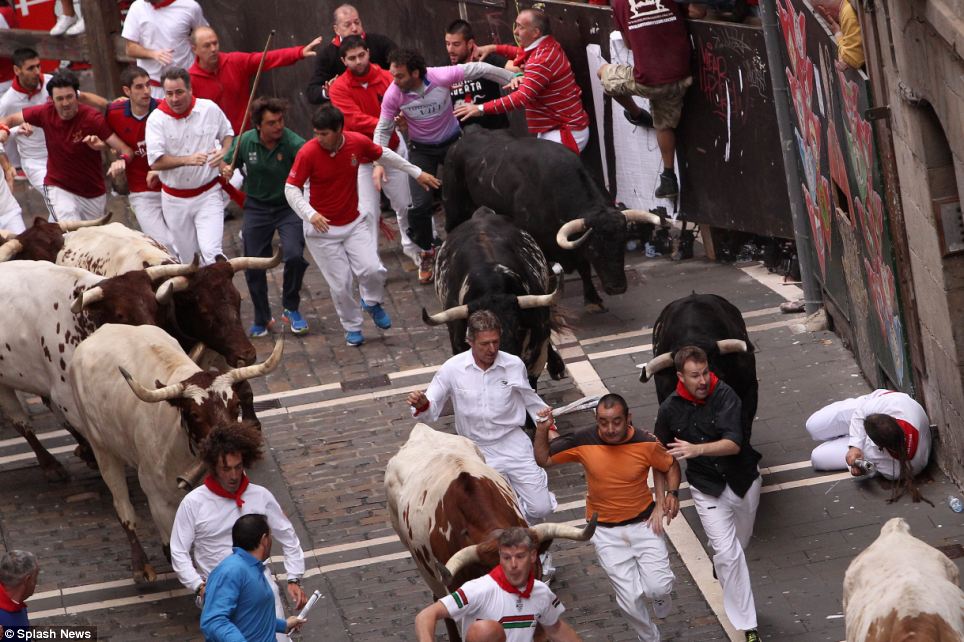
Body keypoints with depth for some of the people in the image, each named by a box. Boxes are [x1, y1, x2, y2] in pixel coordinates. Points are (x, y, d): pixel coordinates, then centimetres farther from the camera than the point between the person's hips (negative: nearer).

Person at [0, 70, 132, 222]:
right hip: (59, 188, -1)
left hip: (94, 194, 1)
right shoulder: (46, 113, -13)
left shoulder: (92, 118, -20)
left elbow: (126, 150, -22)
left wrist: (121, 160, -45)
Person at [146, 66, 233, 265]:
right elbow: (155, 162, -17)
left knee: (211, 253, -16)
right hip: (175, 200, 1)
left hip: (207, 195, -1)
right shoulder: (157, 119, -10)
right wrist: (187, 160, -30)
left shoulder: (210, 109, -5)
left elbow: (228, 134, 14)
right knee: (189, 260, 12)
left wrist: (224, 152, -8)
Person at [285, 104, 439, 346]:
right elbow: (291, 188, -15)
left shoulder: (358, 143, -11)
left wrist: (416, 173, 17)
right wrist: (310, 214, -31)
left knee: (372, 270, -13)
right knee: (340, 285, -1)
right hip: (322, 227, -2)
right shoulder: (308, 153, -20)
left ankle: (372, 302, 21)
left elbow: (384, 155, 10)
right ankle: (352, 327, 25)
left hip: (354, 223, 3)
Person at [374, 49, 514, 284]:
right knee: (420, 204, -10)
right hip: (421, 150, 0)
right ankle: (426, 252, 15)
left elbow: (478, 69, -15)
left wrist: (513, 79, -8)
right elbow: (383, 130, -9)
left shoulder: (441, 78, -27)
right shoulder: (393, 94, -22)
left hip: (452, 143, 0)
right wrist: (378, 162, -19)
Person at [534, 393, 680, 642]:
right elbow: (543, 459, -3)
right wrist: (541, 431, -19)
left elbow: (670, 465, 4)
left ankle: (660, 593, 26)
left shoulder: (646, 444, -16)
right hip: (606, 532, 0)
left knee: (659, 588, -13)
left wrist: (673, 493, -11)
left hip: (643, 523, 0)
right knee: (630, 598, -1)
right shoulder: (583, 442, -15)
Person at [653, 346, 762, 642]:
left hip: (743, 481, 1)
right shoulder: (670, 409, -11)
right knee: (729, 553, -10)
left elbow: (734, 444, -31)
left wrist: (697, 449, -44)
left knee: (738, 543, 21)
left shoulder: (724, 396, -20)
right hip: (707, 489, -1)